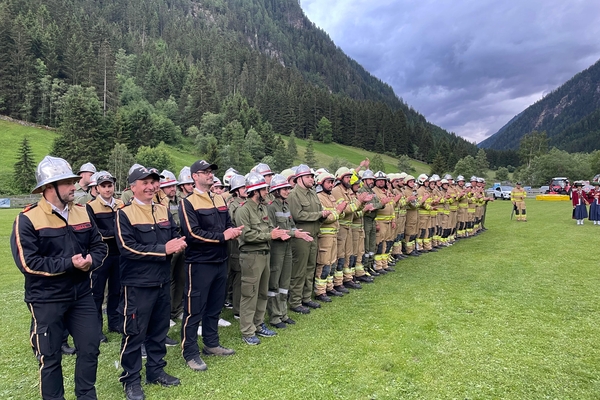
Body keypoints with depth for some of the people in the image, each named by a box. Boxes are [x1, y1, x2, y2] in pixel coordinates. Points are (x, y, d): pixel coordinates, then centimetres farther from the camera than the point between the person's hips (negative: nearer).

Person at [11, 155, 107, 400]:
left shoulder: (82, 213, 4)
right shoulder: (28, 219, -13)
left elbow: (99, 246, 8)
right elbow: (28, 263, -19)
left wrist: (91, 261, -13)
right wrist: (69, 263, -22)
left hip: (81, 295, 5)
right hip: (46, 300, -5)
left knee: (90, 348, 12)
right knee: (50, 356, 11)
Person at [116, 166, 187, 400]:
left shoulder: (164, 211, 9)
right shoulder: (124, 214, -10)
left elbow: (176, 236, 8)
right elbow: (128, 248, -19)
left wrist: (178, 244, -16)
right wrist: (163, 249, -22)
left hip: (162, 282, 6)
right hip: (137, 284, -6)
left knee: (159, 330, 17)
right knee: (134, 333, 5)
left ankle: (156, 371, 33)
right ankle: (130, 379, 23)